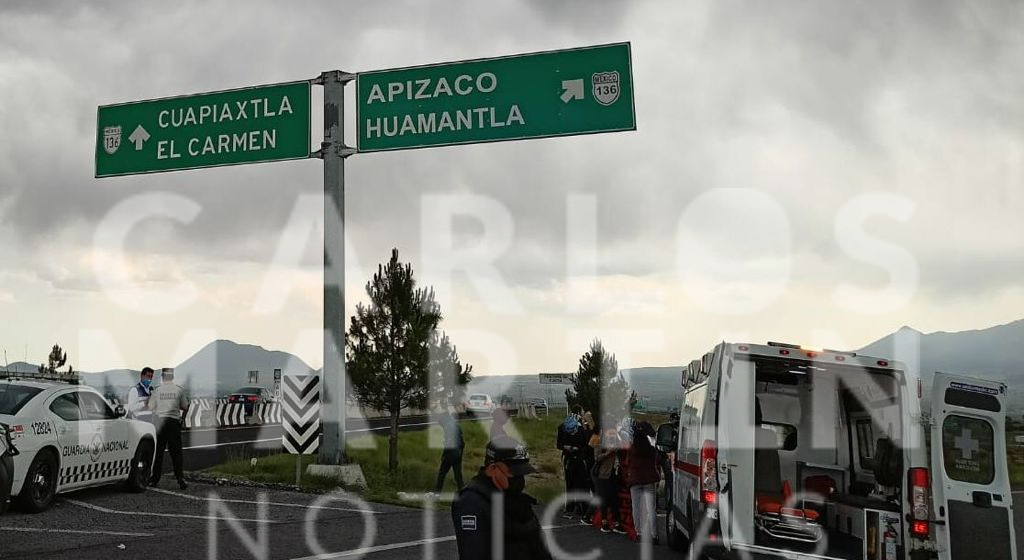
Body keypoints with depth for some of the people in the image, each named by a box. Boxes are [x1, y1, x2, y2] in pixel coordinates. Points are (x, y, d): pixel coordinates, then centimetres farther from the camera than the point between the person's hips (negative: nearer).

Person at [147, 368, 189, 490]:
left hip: (161, 420, 0)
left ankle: (155, 479, 10)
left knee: (158, 452, 8)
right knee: (176, 452, 2)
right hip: (174, 421, 0)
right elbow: (185, 407, 5)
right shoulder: (179, 390, 0)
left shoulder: (157, 391, 0)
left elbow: (150, 408, 5)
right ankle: (180, 479, -4)